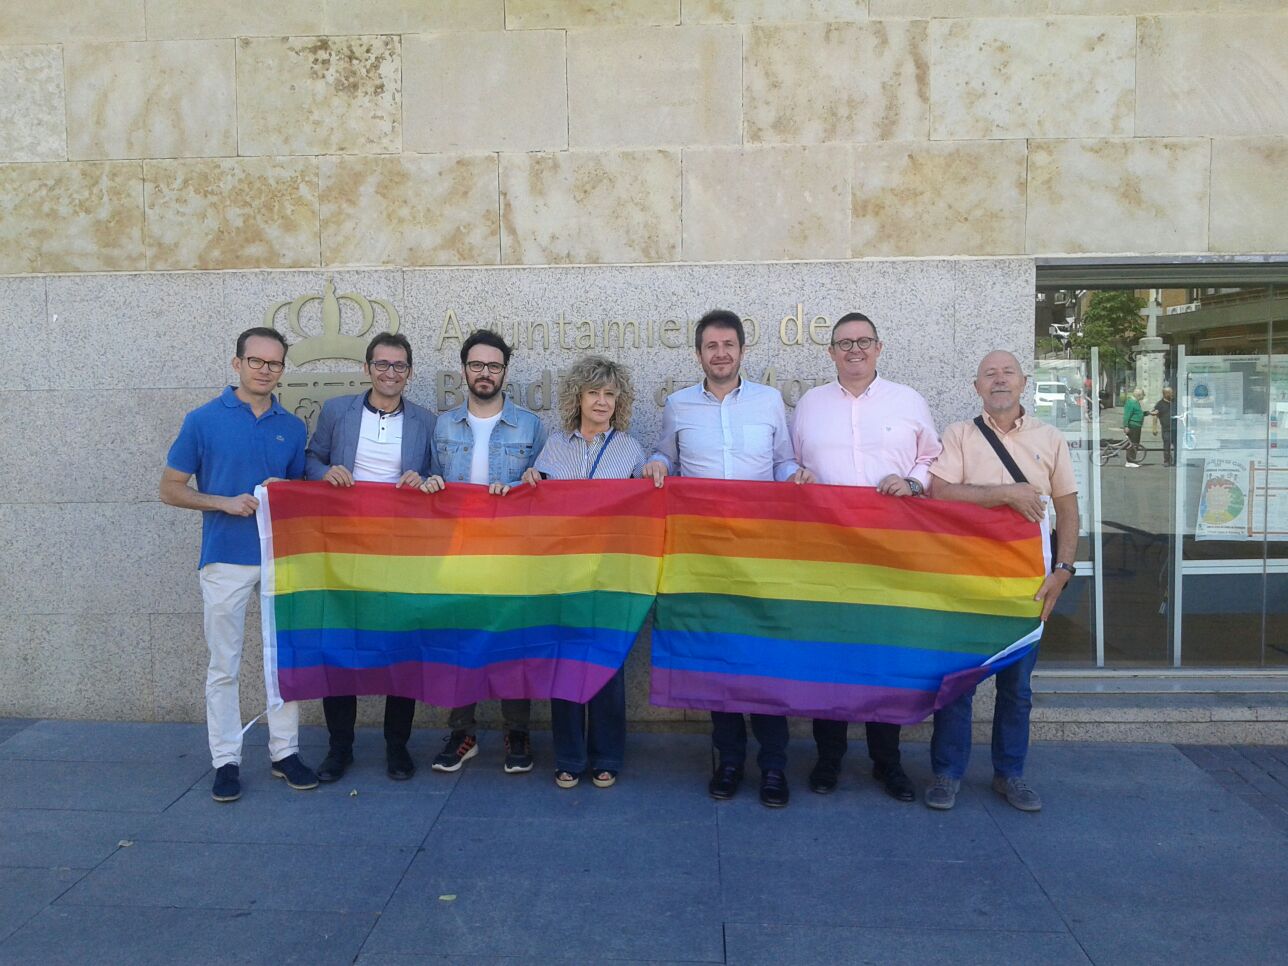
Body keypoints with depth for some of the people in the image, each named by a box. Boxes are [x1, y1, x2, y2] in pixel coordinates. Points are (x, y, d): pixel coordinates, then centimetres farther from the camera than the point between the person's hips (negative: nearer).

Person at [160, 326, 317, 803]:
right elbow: (170, 488, 0)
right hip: (226, 558, -3)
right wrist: (224, 502, -14)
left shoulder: (293, 427, 7)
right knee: (224, 665, 4)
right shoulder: (203, 420, -2)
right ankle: (226, 760, 15)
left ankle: (285, 752, 20)